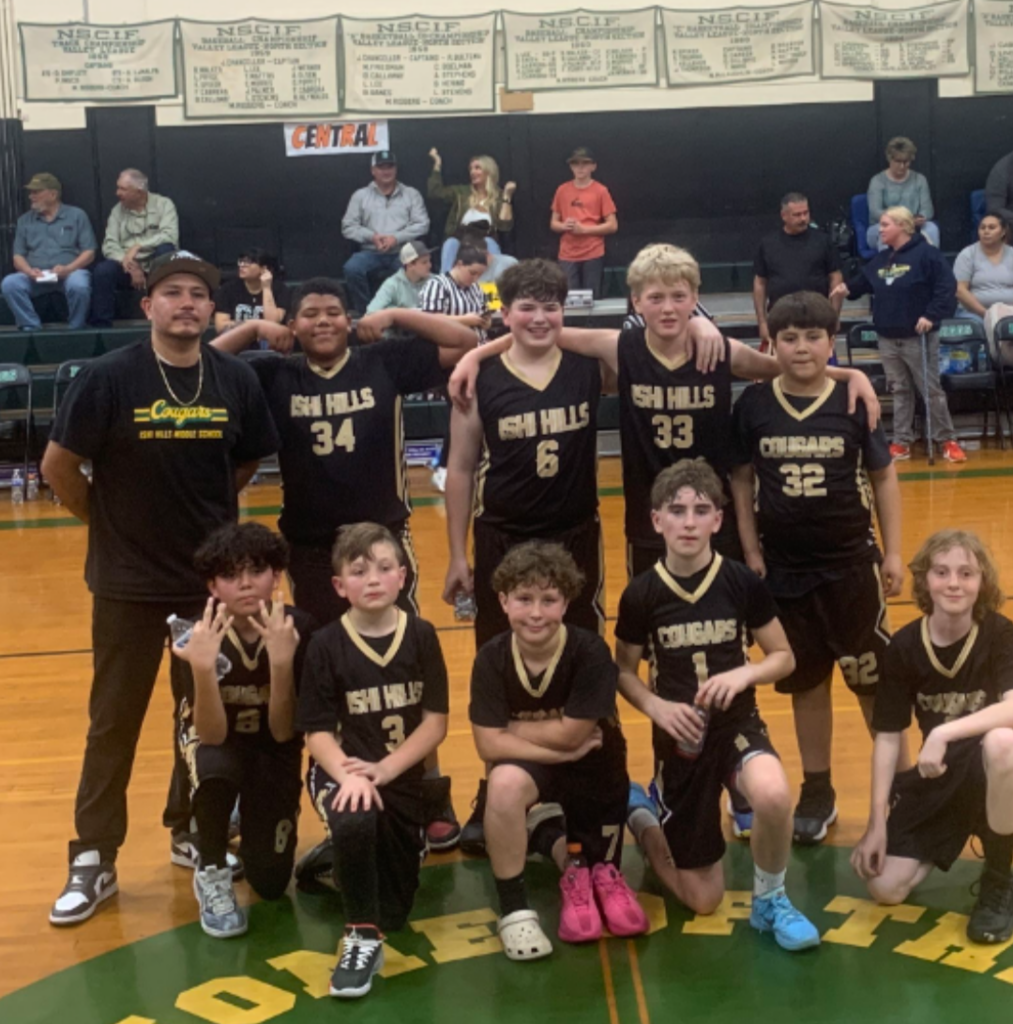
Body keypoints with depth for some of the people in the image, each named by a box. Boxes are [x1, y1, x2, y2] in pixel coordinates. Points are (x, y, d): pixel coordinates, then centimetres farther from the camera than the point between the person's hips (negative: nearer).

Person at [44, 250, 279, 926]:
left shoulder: (237, 380, -3)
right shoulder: (109, 377, -12)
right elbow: (58, 466, -6)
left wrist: (202, 512, 7)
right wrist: (107, 521, 1)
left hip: (214, 576, 3)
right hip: (129, 580, -3)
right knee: (115, 720, 6)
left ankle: (191, 831, 32)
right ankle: (94, 858, 17)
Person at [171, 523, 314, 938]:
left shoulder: (299, 629, -25)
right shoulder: (200, 636, -26)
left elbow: (283, 732, -25)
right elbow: (213, 735, -31)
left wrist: (281, 662, -41)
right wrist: (202, 667, -48)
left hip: (273, 748, 1)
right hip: (216, 739, -1)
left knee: (270, 884, -5)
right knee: (215, 769, -39)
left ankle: (249, 818, 30)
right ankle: (211, 873, -10)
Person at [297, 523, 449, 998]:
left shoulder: (422, 636, -6)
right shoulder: (326, 644, -8)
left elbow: (435, 722, -7)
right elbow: (317, 731, -9)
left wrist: (384, 770, -19)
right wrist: (348, 775, -28)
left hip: (403, 774, 2)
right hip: (341, 770, -2)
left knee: (395, 912, 5)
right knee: (354, 818, -39)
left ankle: (348, 861, 38)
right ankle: (362, 937, -18)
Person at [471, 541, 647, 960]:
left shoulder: (590, 652, -26)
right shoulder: (491, 658, -20)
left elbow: (570, 734, -24)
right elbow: (489, 745, -21)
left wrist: (513, 728, -17)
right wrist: (561, 750, -25)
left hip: (592, 766, 0)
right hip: (531, 763, 0)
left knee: (597, 861, 11)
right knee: (504, 782, -34)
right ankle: (513, 907, -15)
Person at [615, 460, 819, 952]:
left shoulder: (742, 582, -8)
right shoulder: (641, 594, -8)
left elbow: (784, 657, 2)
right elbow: (623, 672, 4)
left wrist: (744, 673, -18)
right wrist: (655, 706, -16)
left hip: (736, 722, 0)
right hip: (679, 736, 0)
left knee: (773, 796, -37)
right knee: (702, 900, 5)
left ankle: (770, 899, -5)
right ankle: (642, 810, 35)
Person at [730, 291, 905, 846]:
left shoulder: (854, 399, -5)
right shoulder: (753, 403, -4)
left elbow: (884, 477, 1)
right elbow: (741, 481, 2)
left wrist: (893, 552, -1)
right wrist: (751, 553, -1)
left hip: (851, 563, -1)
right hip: (784, 567, 1)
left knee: (874, 679, 7)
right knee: (805, 682, 12)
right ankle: (817, 793, 25)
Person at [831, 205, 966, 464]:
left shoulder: (926, 254, -10)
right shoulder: (880, 259, 11)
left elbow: (947, 287, -14)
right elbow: (863, 282, 18)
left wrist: (931, 315, -21)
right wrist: (848, 288, -3)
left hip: (918, 337, -6)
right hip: (887, 338, 6)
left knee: (930, 389, -1)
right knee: (899, 390, 12)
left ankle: (948, 440, 9)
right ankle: (901, 442, 17)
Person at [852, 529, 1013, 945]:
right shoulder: (904, 646, -8)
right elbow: (888, 738, -5)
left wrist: (944, 733, -41)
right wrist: (877, 823, -10)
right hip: (937, 776, 3)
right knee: (885, 887, -12)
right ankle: (949, 838, 21)